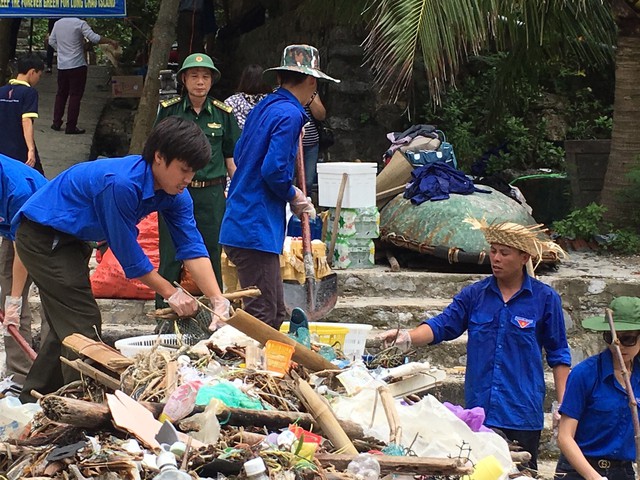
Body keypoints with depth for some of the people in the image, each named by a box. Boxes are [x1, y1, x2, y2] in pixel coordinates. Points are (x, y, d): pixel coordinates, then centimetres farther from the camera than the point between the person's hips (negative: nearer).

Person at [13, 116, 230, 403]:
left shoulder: (174, 194, -9)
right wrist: (170, 292, -20)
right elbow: (127, 251, -27)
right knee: (83, 325, -11)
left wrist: (219, 301, -22)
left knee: (68, 325, 16)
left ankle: (34, 399, 27)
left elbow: (192, 248, -12)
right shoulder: (121, 184, -34)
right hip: (42, 236, -10)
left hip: (72, 240, 10)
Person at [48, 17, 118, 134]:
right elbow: (94, 38, -19)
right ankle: (71, 127, -1)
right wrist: (110, 41, -9)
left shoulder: (58, 24, 6)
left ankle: (56, 122, 18)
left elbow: (51, 41, 12)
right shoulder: (80, 24, -12)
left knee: (61, 94, 17)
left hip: (62, 66, 5)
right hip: (77, 66, -5)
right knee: (75, 96, -1)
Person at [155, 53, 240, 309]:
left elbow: (231, 159, 11)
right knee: (170, 258, 1)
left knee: (211, 255, 5)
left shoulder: (223, 114, 6)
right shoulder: (169, 110, 3)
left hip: (212, 194, 1)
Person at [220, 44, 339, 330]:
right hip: (257, 228, -10)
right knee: (262, 316, -7)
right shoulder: (289, 114, -13)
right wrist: (295, 197, -2)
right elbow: (274, 170, -21)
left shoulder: (263, 107, 15)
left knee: (275, 314, 15)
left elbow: (239, 155, 23)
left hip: (240, 222, 10)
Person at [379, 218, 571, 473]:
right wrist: (407, 337, -21)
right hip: (479, 410, 2)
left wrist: (563, 406, 0)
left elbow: (558, 355, 4)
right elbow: (441, 325, -2)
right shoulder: (474, 295, 6)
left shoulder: (545, 299, 0)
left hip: (522, 414, -2)